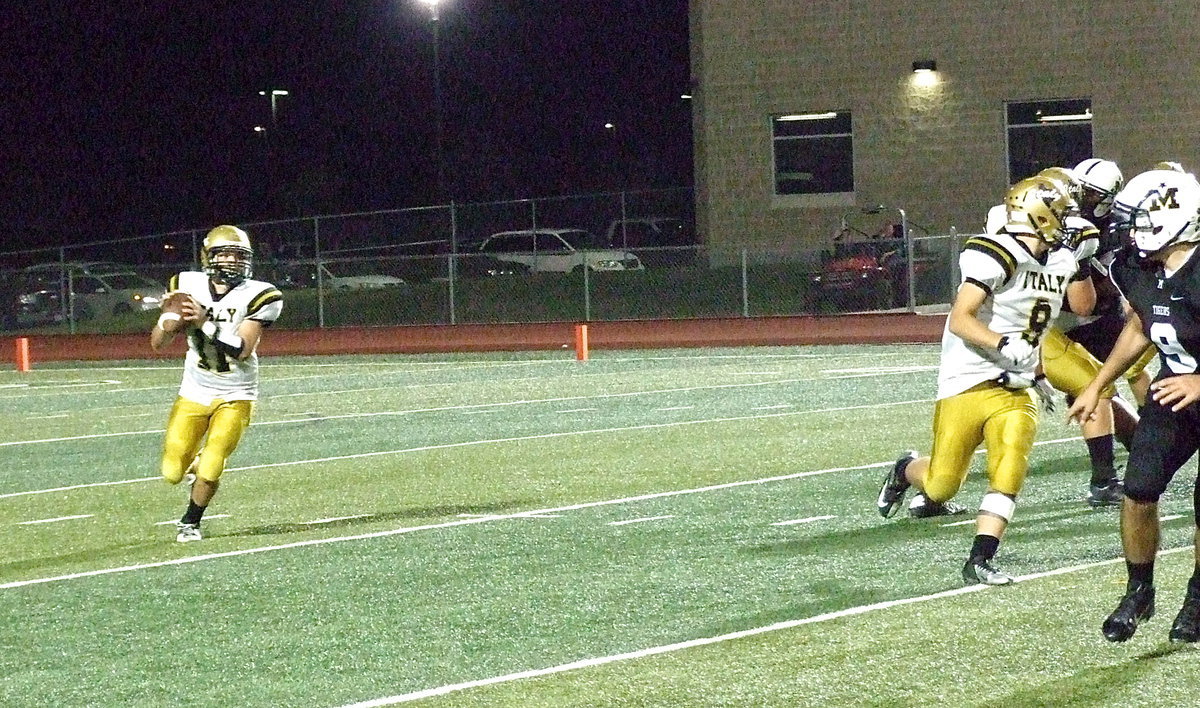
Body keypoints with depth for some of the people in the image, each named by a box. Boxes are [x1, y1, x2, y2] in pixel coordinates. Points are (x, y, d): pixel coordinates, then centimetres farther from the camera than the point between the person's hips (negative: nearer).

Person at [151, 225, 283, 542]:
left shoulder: (256, 296, -14)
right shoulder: (189, 287, -6)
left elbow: (242, 350, -23)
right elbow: (157, 342, -4)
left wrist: (205, 323, -33)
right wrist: (171, 323, -27)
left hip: (235, 397, -2)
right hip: (194, 393, 2)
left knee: (209, 474, -11)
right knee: (173, 473, 2)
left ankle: (191, 522, 20)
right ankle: (194, 459, 39)